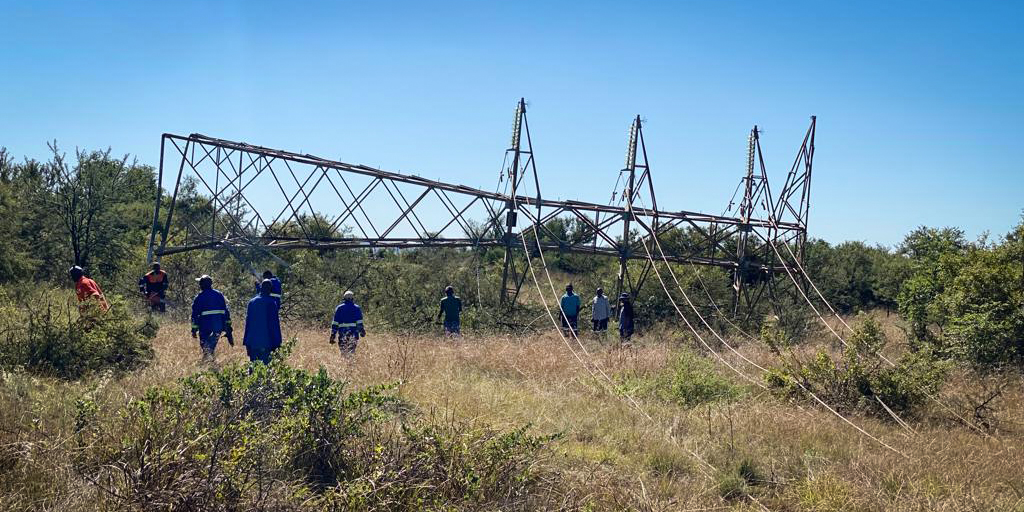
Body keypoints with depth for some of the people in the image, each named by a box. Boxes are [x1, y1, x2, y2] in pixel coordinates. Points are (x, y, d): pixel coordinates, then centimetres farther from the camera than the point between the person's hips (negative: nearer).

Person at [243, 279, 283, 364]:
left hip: (253, 342, 5)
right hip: (267, 341, -5)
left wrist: (247, 342, 16)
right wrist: (277, 343, -3)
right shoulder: (271, 303, -8)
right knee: (265, 364, -3)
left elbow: (248, 321, 11)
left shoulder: (252, 302, 7)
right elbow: (275, 323, -7)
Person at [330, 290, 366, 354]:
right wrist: (362, 331, 3)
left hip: (342, 333, 1)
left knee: (343, 352, 8)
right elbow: (359, 322, -3)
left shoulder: (339, 308, 9)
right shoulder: (356, 308, 5)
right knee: (351, 352, -2)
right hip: (353, 333, -1)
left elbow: (335, 323, 5)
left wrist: (332, 335, 6)